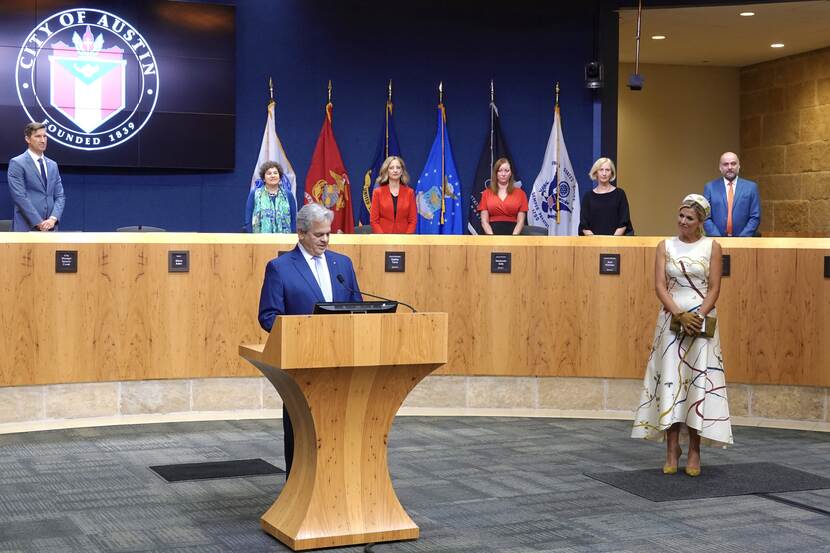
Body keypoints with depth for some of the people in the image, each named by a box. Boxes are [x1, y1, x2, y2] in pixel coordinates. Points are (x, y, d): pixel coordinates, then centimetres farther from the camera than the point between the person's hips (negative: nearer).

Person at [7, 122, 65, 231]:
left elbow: (60, 196, 12)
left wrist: (53, 219, -7)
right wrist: (38, 223, -15)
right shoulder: (17, 163, -2)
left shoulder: (52, 165, 17)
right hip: (26, 228, -5)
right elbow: (19, 197, -10)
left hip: (50, 227, 5)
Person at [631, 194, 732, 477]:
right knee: (669, 381, -1)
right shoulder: (665, 246, 5)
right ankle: (672, 449, 4)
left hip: (702, 321, -1)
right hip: (671, 319, 1)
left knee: (699, 382, -1)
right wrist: (681, 315, -15)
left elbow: (714, 288, -1)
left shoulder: (712, 247, 2)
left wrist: (699, 316, -14)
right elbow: (660, 286, -2)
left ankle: (694, 450, 5)